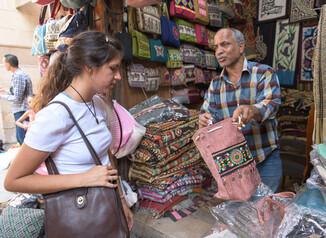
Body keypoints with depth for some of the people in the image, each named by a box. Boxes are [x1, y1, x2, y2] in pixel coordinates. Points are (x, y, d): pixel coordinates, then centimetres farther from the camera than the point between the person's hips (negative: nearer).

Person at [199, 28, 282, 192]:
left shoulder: (264, 73, -7)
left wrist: (253, 110, -45)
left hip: (265, 158, -3)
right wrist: (205, 120, -23)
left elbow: (271, 103, -22)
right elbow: (208, 113, 1)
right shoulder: (215, 84, 4)